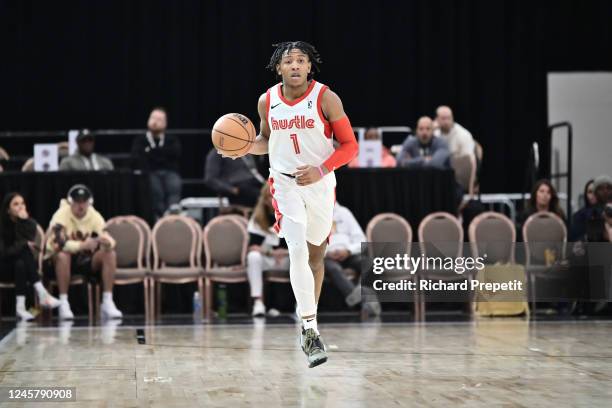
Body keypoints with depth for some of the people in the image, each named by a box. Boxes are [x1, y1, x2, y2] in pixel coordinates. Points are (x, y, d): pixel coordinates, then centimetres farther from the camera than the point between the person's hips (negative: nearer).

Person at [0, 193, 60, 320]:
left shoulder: (30, 223, -3)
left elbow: (29, 242, -20)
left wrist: (23, 222, -26)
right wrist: (24, 245, -30)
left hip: (23, 266, 3)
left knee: (20, 264, -34)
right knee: (24, 252, -33)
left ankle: (20, 306, -46)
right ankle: (42, 294, -45)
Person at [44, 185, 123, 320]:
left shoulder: (94, 216, -7)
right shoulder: (61, 215, -21)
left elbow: (107, 239, -15)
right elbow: (58, 243, -35)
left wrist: (107, 242, -41)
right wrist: (82, 245, -49)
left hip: (84, 260, 4)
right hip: (58, 260, -4)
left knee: (110, 254, -19)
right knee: (62, 255, -38)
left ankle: (107, 303, -17)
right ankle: (63, 304, -29)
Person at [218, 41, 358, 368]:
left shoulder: (326, 99, -10)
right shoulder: (267, 101, -1)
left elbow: (349, 145, -8)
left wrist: (321, 170, -21)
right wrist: (246, 146, -5)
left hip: (320, 183, 0)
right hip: (285, 182, 0)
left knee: (315, 255, 14)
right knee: (297, 251, -19)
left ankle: (309, 323, 32)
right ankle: (311, 330, -21)